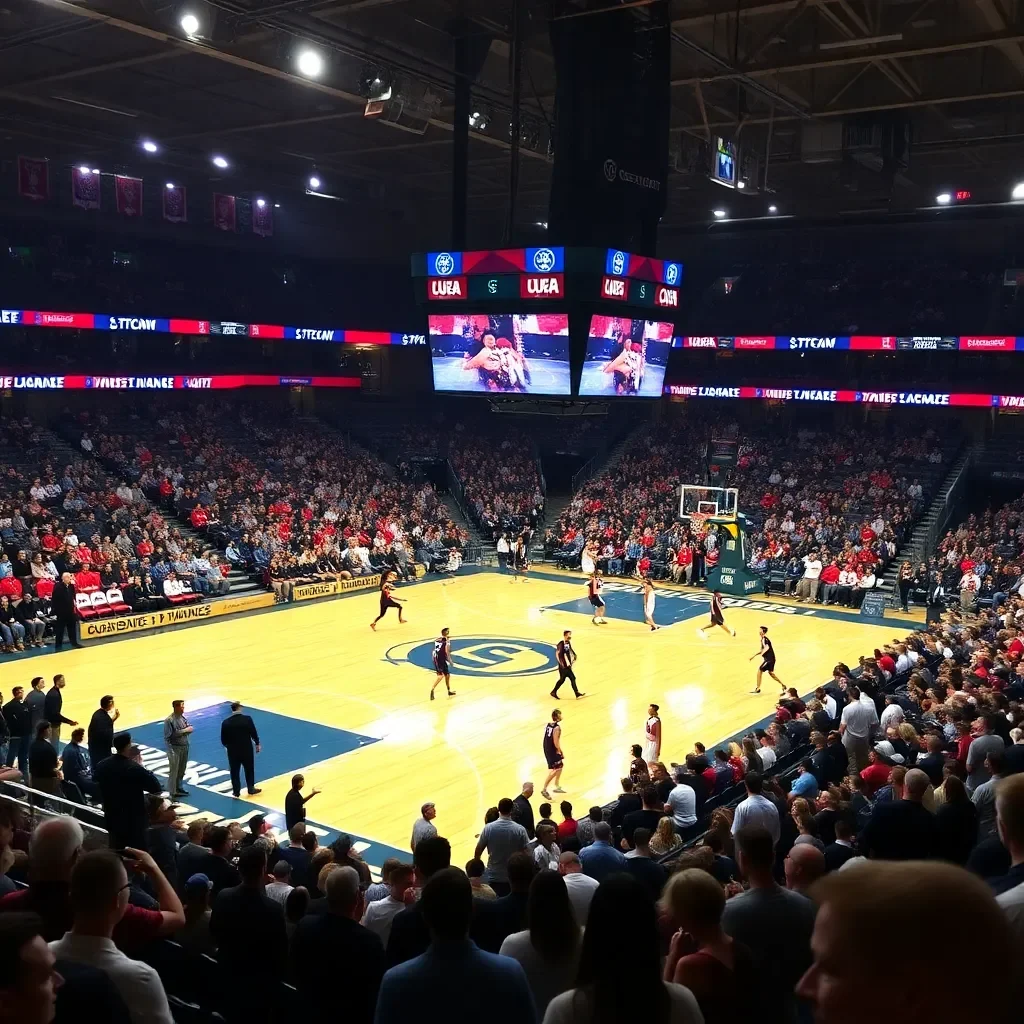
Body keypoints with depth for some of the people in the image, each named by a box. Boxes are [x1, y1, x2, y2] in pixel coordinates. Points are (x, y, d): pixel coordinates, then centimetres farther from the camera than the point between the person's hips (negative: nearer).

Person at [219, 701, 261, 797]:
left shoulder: (226, 722, -12)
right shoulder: (247, 719, -15)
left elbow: (223, 739, -4)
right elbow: (253, 733, -7)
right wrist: (257, 744, 9)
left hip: (233, 751, 0)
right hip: (247, 749, 0)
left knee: (234, 772, 13)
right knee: (249, 769, 18)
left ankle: (236, 791, 19)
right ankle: (251, 789, 29)